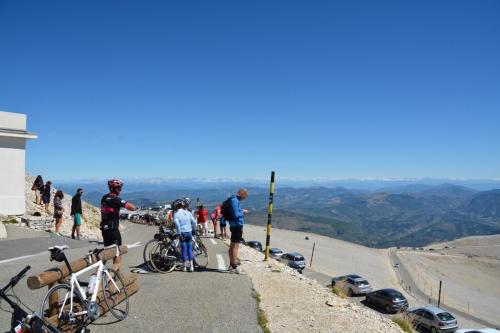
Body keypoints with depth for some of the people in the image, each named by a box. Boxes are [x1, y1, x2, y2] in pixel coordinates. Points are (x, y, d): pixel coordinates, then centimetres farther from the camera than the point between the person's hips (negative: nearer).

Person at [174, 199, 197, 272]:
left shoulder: (176, 213, -2)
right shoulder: (188, 213, 8)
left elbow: (177, 223, -16)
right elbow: (194, 222, 1)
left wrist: (179, 233, -14)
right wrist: (194, 231, 11)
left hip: (182, 233, -3)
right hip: (189, 232, 3)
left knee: (183, 249, 5)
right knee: (190, 248, 10)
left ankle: (185, 266, 9)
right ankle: (191, 266, 11)